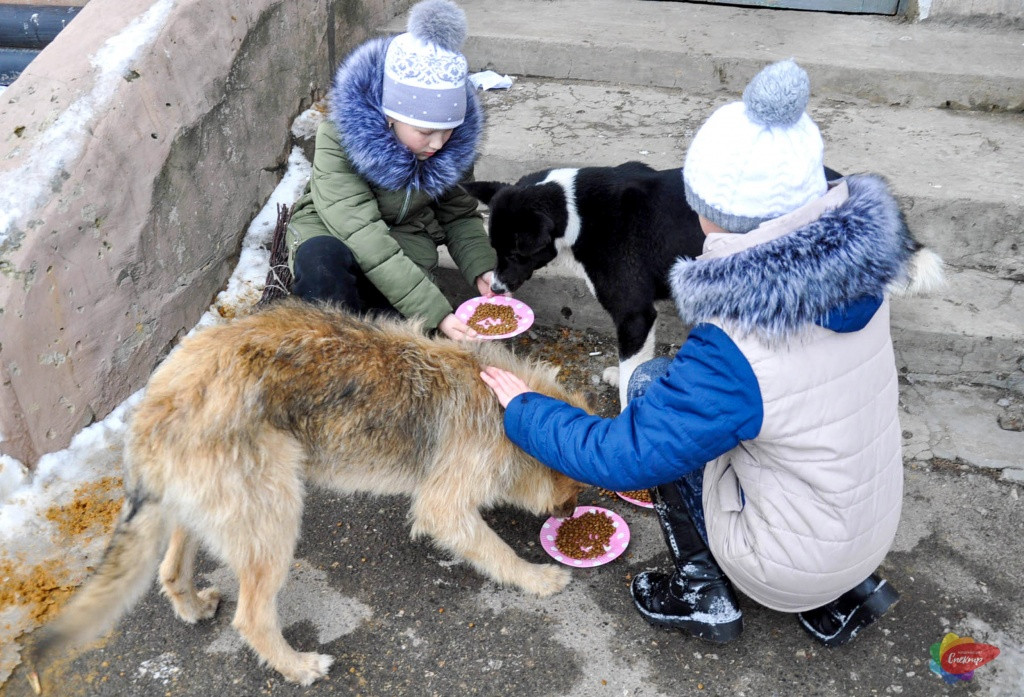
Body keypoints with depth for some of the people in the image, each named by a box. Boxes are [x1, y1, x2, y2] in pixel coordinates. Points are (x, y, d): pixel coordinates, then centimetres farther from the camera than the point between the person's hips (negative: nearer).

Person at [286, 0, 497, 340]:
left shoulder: (455, 139, -12)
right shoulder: (338, 137, -25)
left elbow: (460, 215, 1)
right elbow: (364, 236, -33)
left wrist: (482, 270, -19)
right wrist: (435, 312, -40)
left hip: (406, 250, 3)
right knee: (320, 257, -39)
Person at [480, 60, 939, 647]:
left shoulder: (733, 355, -35)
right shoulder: (861, 274, -14)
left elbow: (619, 456, -24)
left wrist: (523, 410, -11)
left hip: (792, 566, -6)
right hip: (876, 528, 7)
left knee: (652, 381, -2)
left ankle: (705, 596, 12)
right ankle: (844, 594, 22)